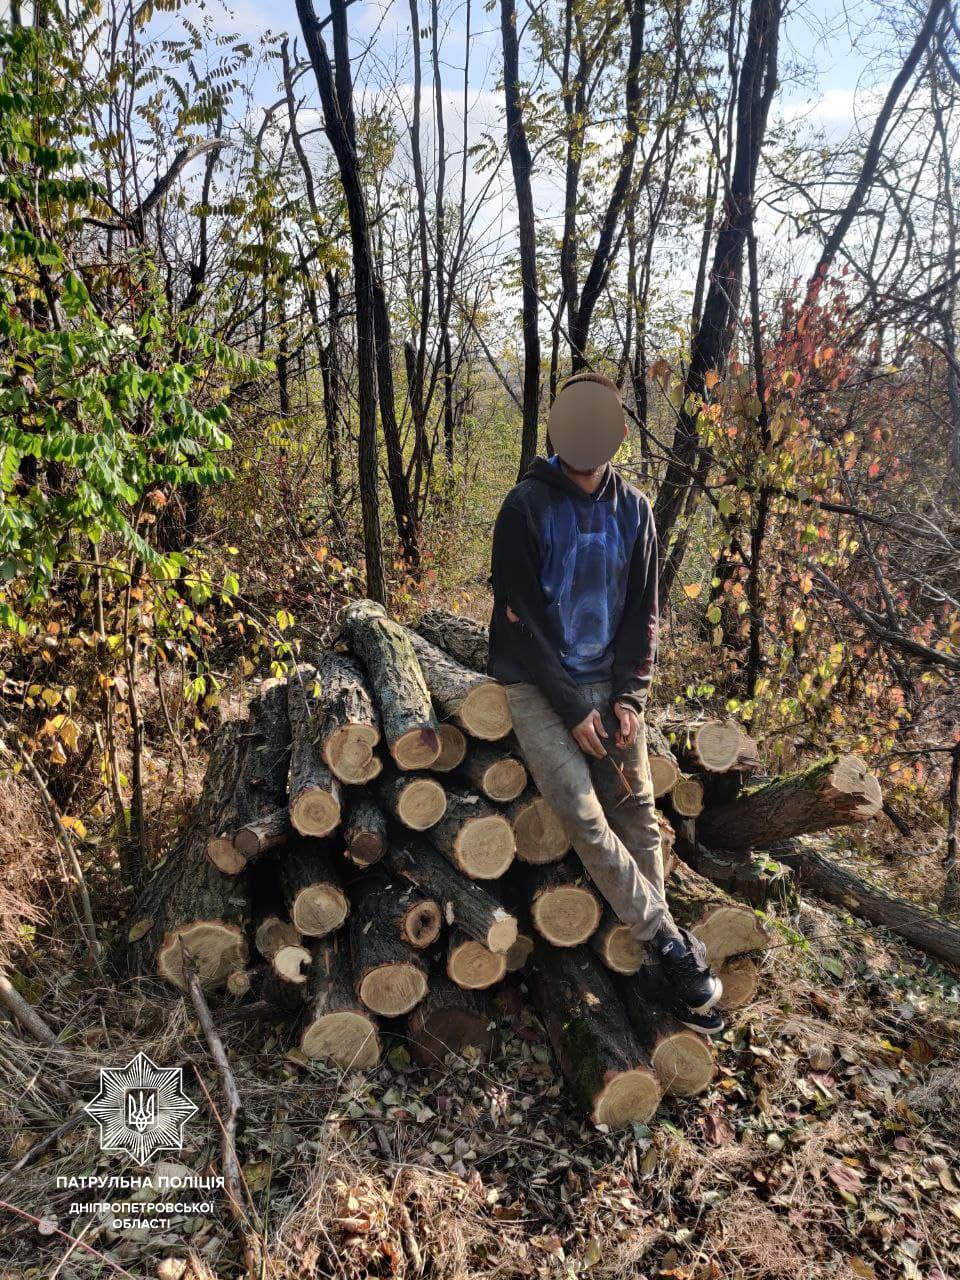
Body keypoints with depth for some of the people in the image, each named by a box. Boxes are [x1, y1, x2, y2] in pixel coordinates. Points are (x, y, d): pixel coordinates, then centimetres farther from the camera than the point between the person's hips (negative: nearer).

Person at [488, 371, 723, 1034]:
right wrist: (573, 708, -14)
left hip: (610, 683, 4)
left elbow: (643, 611, 6)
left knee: (638, 816, 1)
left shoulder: (634, 509, 3)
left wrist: (629, 695, -6)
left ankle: (657, 953, 11)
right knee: (583, 815, -15)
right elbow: (524, 618, -13)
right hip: (539, 684, -4)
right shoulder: (526, 508, -11)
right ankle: (670, 941, -4)